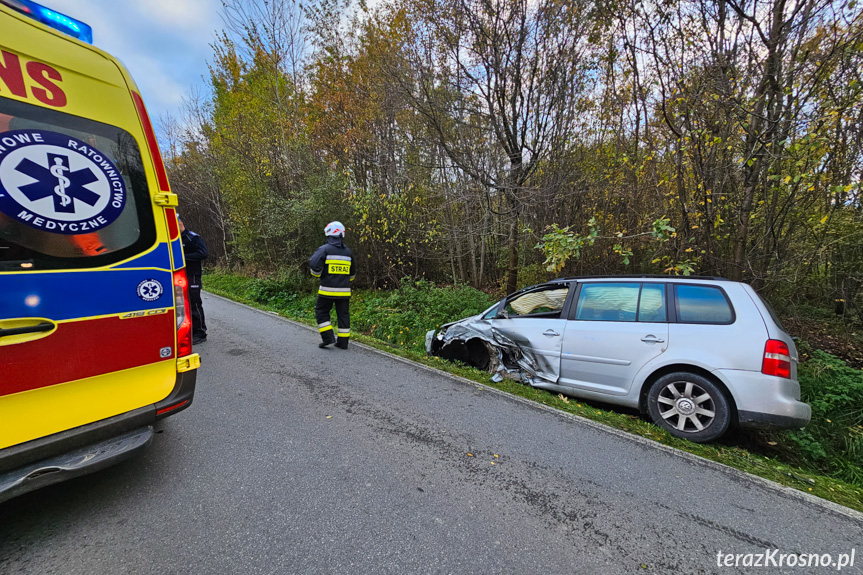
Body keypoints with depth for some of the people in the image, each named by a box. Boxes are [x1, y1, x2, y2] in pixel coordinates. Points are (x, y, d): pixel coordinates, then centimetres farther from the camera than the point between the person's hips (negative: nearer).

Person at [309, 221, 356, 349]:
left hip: (328, 290, -4)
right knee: (343, 314, 9)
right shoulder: (348, 251, 11)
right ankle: (343, 341, 13)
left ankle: (328, 337, 4)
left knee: (322, 312, 12)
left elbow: (314, 265, -16)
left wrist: (318, 275, 4)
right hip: (344, 290, 4)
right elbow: (352, 272, 19)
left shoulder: (324, 249, -6)